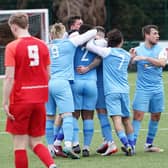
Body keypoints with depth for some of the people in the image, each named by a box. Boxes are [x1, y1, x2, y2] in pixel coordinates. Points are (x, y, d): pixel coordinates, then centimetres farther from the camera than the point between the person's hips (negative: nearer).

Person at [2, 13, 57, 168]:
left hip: (20, 100, -5)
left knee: (19, 143, 3)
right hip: (39, 100, 5)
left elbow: (9, 77, -15)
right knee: (36, 142, 11)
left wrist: (5, 102, -13)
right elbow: (48, 75, 10)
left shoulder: (12, 47, -10)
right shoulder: (42, 45, 6)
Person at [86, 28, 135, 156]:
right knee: (126, 119, 15)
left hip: (111, 91, -5)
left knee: (117, 118, -13)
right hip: (124, 90, 5)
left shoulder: (108, 52, -4)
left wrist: (93, 38, 12)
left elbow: (89, 46, -8)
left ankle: (127, 145, -26)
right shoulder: (127, 55, 12)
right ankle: (131, 146, 18)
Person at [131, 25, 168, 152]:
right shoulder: (138, 50, -2)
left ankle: (149, 144, 22)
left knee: (156, 116, 9)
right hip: (143, 89, -3)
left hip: (157, 89, 3)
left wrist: (146, 58, -23)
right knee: (138, 115, -13)